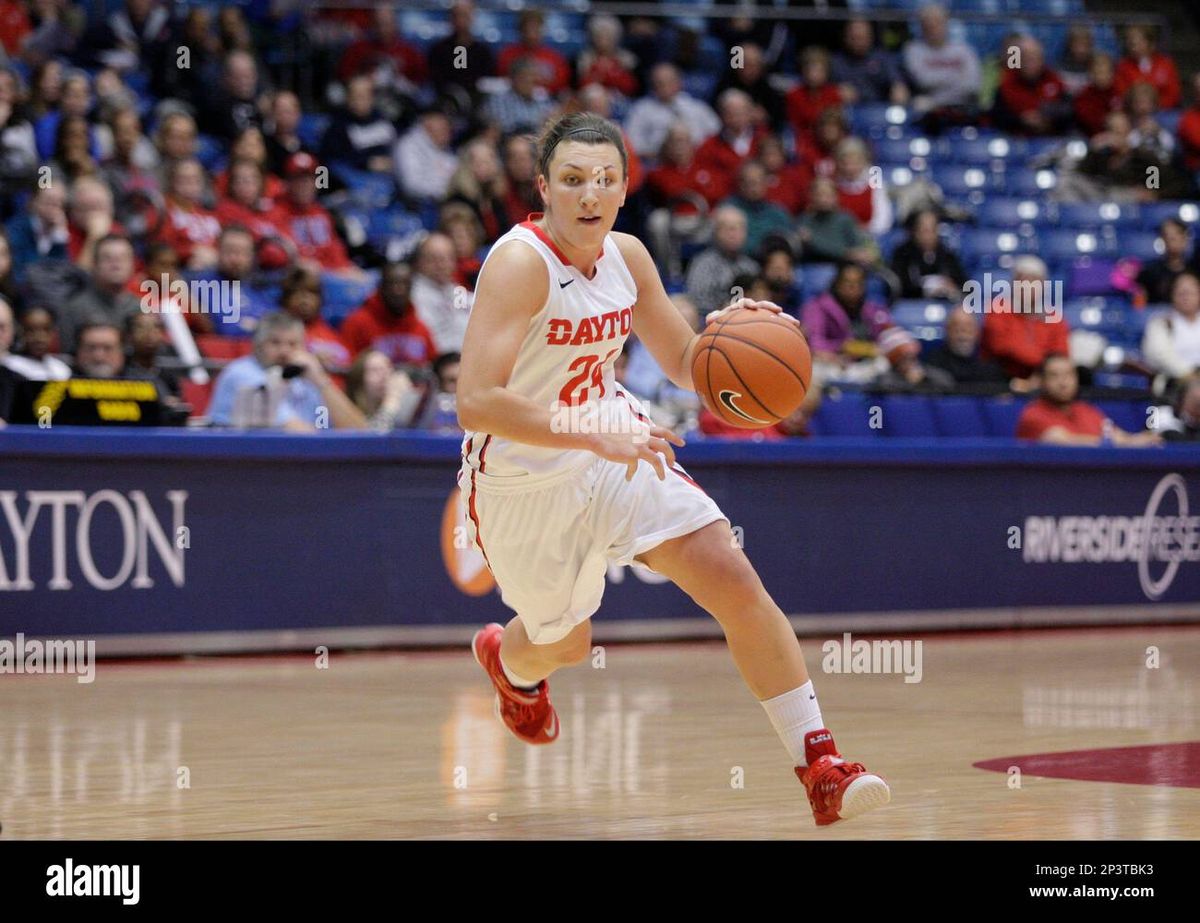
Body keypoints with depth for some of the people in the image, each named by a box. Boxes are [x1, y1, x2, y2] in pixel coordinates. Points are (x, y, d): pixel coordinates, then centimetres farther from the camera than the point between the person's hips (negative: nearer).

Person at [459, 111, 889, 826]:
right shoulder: (520, 263, -25)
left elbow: (685, 363, 9)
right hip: (522, 479, -5)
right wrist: (596, 437, -40)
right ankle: (507, 660, 57)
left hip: (615, 447, 5)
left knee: (737, 582, -13)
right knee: (565, 644, 16)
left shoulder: (626, 257, -4)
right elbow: (476, 402, -34)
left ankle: (821, 768, -11)